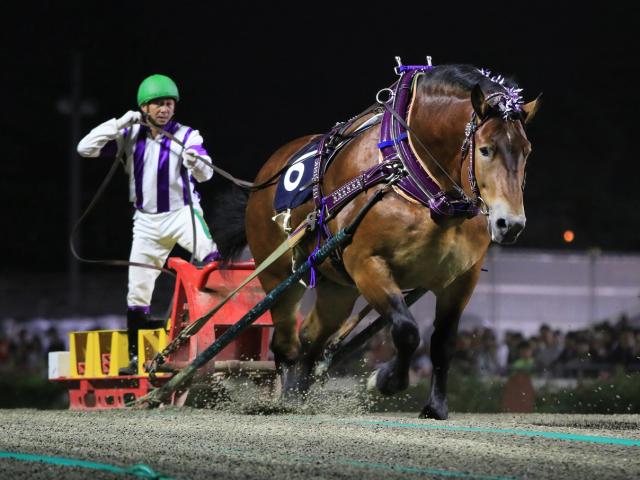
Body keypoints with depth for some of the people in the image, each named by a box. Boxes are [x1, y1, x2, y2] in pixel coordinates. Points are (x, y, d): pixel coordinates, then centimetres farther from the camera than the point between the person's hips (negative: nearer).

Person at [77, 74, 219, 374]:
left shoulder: (186, 136, -6)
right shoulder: (130, 137, 2)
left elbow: (205, 173, -21)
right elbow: (86, 149, -4)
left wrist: (196, 162, -45)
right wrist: (119, 124, -13)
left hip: (183, 212, -3)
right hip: (147, 221, 3)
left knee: (211, 258, -34)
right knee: (138, 291, 6)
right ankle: (137, 357, 16)